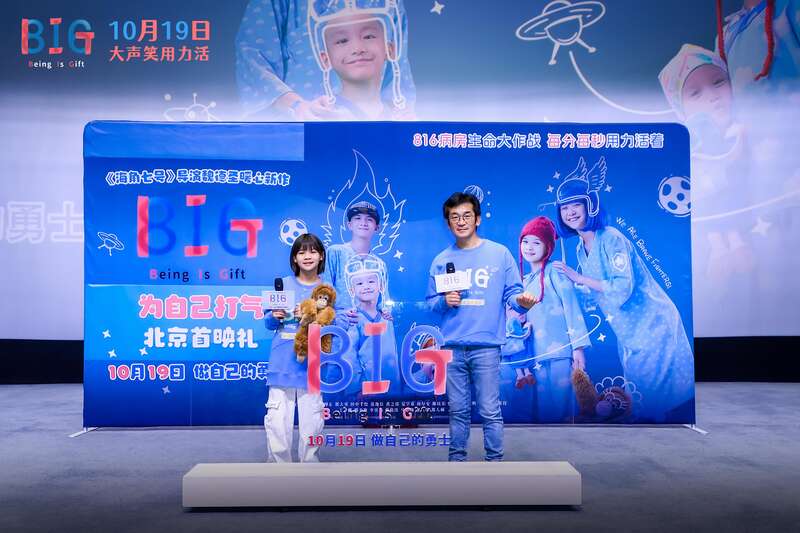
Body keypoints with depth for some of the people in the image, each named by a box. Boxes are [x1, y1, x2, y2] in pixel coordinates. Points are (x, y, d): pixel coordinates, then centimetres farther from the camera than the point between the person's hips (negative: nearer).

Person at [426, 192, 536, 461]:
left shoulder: (500, 253, 2)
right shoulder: (441, 260, 9)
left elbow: (512, 293, 1)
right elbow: (431, 302, 12)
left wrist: (522, 301, -21)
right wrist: (444, 301, -9)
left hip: (486, 346, -2)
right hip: (452, 347, 3)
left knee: (490, 411, 0)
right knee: (458, 410, 11)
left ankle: (495, 461, 13)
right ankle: (457, 458, 24)